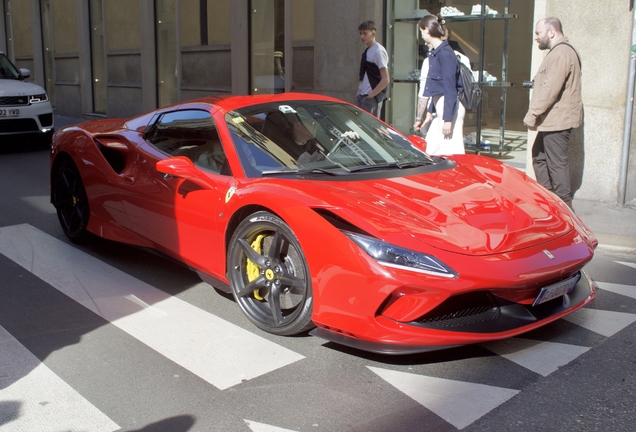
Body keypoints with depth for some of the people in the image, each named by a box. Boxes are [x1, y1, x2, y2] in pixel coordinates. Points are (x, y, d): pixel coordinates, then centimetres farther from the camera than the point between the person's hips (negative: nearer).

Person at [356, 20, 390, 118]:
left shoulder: (378, 51, -11)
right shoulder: (367, 51, 14)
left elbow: (385, 80, -16)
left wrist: (370, 95, -16)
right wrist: (359, 92, 10)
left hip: (371, 99, -8)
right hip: (362, 97, 8)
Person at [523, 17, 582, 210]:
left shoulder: (561, 53, -16)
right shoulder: (559, 52, 20)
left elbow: (550, 90, -24)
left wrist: (532, 115, -19)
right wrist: (535, 115, 18)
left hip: (557, 120, -11)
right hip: (552, 120, 11)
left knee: (557, 163, -8)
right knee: (539, 157, 16)